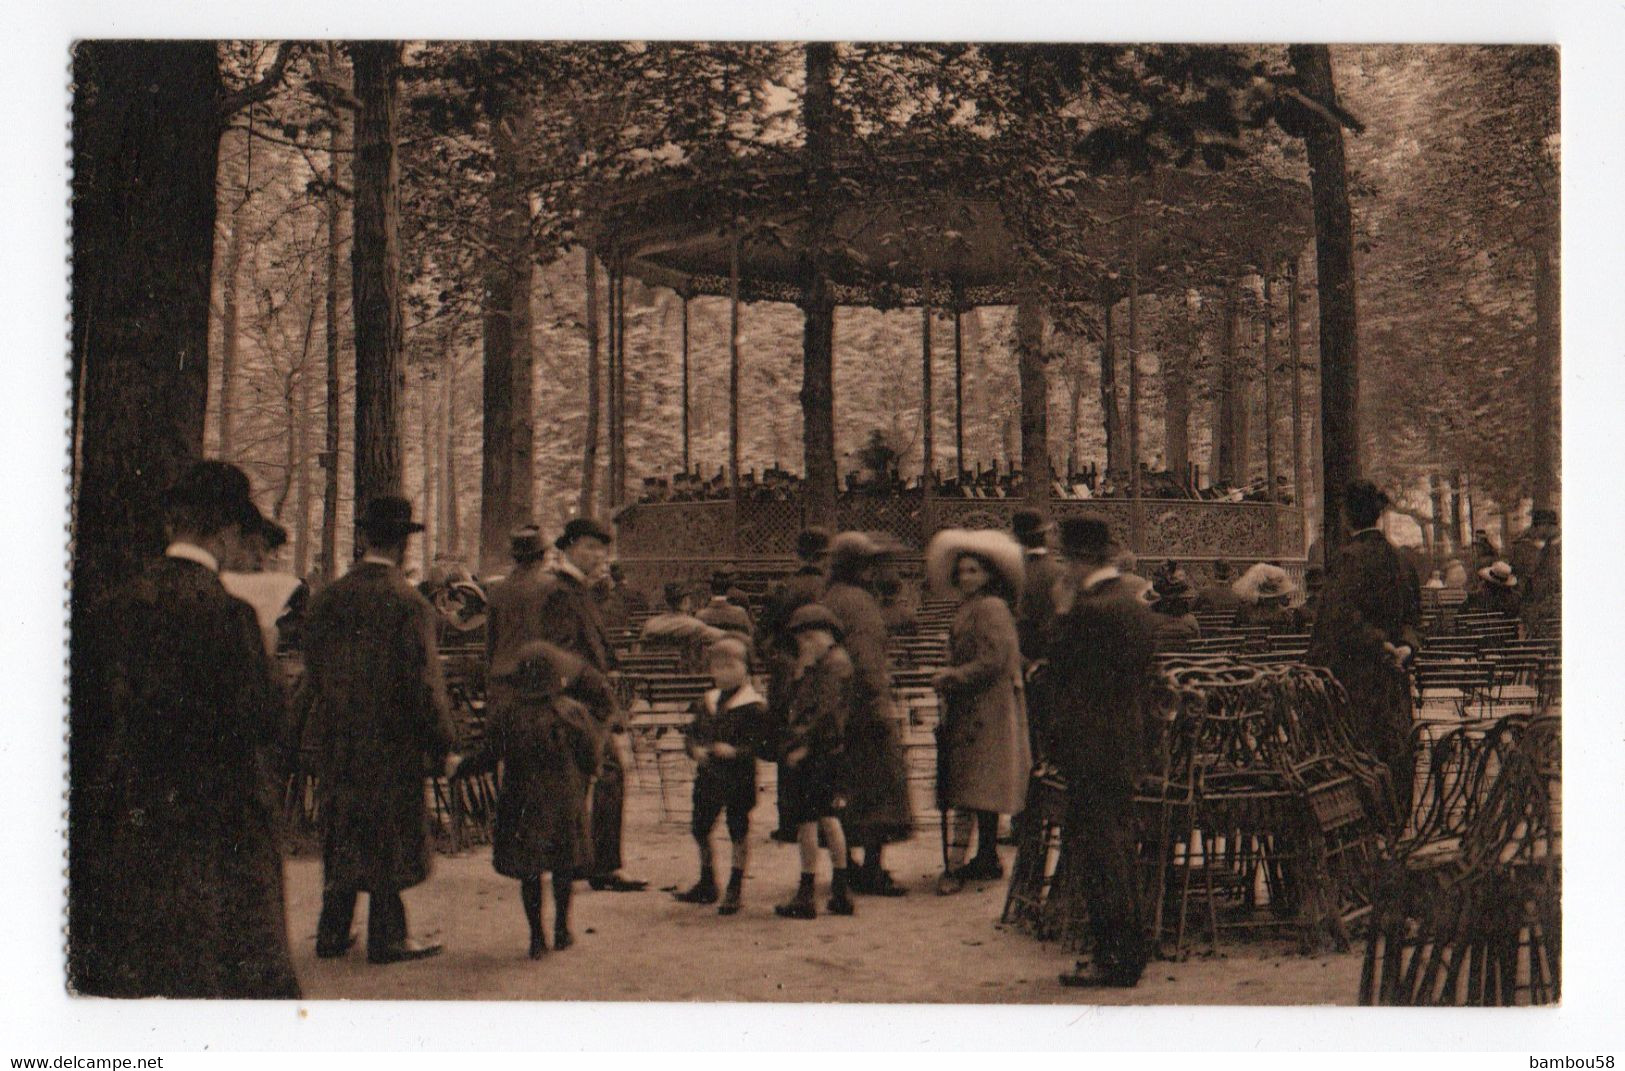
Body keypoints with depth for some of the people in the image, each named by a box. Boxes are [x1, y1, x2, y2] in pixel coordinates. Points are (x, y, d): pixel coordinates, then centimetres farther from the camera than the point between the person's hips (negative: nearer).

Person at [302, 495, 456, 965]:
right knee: (388, 835, 3)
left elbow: (313, 668, 11)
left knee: (342, 833, 16)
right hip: (391, 737, -5)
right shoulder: (408, 603, -14)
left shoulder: (328, 597, 4)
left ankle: (333, 932, 23)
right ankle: (386, 938, 9)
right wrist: (440, 740, -6)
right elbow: (424, 679, -14)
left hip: (336, 737, 6)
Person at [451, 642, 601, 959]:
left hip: (522, 808, -1)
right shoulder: (572, 713, -10)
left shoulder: (506, 716, -12)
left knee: (529, 873, 10)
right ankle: (561, 931, 25)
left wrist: (456, 769, 9)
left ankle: (537, 938, 10)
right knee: (563, 867, 17)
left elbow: (486, 759, -6)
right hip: (565, 806, 1)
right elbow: (591, 761, -3)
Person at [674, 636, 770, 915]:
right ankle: (707, 884, 31)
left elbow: (761, 743, -15)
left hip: (739, 779, -6)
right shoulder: (706, 702, 10)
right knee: (700, 829, 14)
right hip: (708, 775, 6)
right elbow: (691, 733, 11)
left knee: (738, 831, 1)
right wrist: (695, 749, -10)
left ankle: (734, 889, 12)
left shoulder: (754, 706, -10)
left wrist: (735, 751, -29)